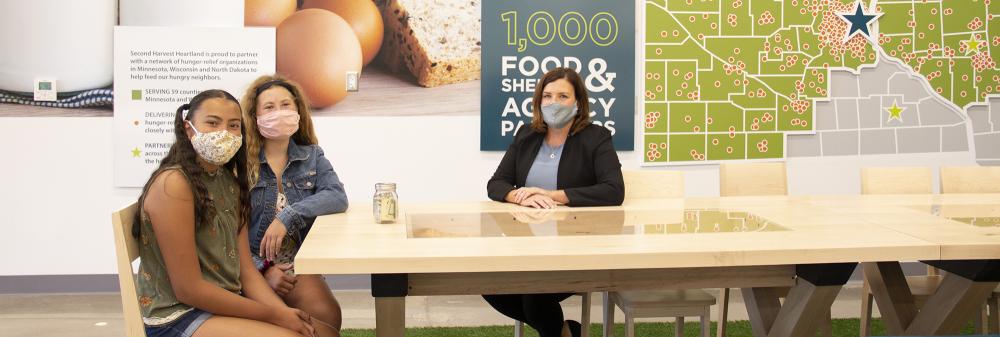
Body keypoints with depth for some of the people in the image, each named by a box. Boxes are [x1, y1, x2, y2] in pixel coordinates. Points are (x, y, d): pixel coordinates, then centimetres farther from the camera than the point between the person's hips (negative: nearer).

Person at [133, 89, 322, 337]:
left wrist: (283, 312, -13)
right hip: (179, 316, -8)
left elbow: (246, 271, 5)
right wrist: (273, 315, -16)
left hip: (226, 303, 8)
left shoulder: (229, 182, 9)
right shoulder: (173, 184, -16)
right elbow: (187, 289, -19)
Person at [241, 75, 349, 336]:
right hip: (252, 266, -3)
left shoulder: (312, 156, 10)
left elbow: (337, 197, -7)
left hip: (297, 264, 3)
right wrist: (263, 270, -19)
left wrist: (288, 217, -19)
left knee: (326, 314, -24)